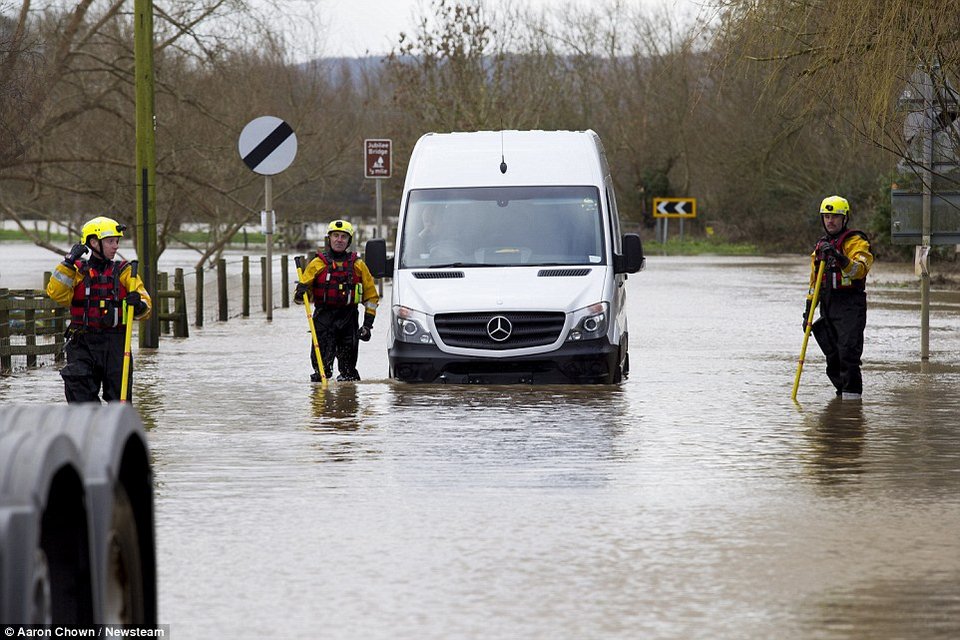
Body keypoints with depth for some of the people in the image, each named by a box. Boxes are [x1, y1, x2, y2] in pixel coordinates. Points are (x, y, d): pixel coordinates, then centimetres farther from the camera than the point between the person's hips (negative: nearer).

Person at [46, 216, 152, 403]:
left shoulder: (124, 272, 9)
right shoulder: (78, 271, 6)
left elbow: (145, 306, 2)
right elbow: (56, 294, -10)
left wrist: (139, 305, -21)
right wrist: (69, 263, -14)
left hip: (115, 344, 1)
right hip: (83, 343, -1)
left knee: (118, 395, 6)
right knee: (81, 394, -9)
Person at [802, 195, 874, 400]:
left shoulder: (855, 242, -3)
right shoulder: (820, 246, 20)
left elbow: (860, 269, -21)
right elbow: (814, 282, 25)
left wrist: (840, 258, -36)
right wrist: (808, 312, 20)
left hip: (851, 307, -7)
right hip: (828, 306, 7)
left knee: (848, 350, -15)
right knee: (832, 355, 5)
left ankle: (852, 391, -12)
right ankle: (842, 389, 15)